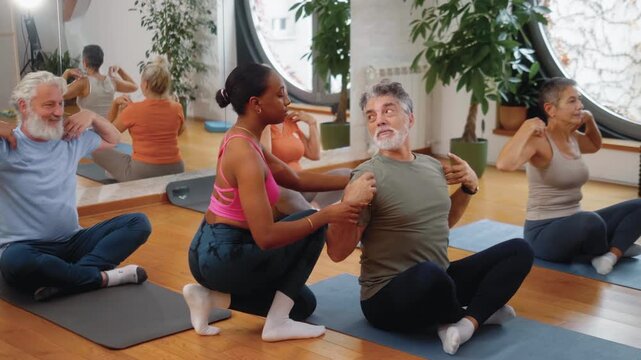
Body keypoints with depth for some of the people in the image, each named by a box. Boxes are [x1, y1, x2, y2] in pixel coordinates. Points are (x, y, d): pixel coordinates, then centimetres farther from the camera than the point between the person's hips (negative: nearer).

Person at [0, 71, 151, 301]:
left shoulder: (72, 139, 11)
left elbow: (112, 140, 27)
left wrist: (91, 116, 8)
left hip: (73, 241, 6)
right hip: (26, 247, -6)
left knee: (138, 223, -12)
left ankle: (63, 279, -29)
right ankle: (102, 277, -24)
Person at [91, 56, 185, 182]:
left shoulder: (134, 110, -12)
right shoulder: (177, 108, -2)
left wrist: (115, 104, 10)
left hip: (142, 173, -5)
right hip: (176, 171, 5)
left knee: (98, 151, 11)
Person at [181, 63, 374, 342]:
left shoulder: (241, 140, 6)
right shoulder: (245, 154, -24)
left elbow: (296, 180, 14)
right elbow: (266, 237, -29)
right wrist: (327, 214, -22)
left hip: (214, 251, 9)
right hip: (222, 257, -9)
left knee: (304, 304, 23)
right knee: (314, 225, -1)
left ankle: (213, 296, 10)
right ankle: (277, 323, 0)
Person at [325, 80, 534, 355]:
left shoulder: (433, 166, 8)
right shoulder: (368, 176, -13)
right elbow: (337, 252, -17)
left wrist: (468, 188, 9)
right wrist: (349, 206, -32)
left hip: (438, 281, 7)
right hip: (386, 296, -7)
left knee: (519, 250, 0)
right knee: (430, 273, -39)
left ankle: (468, 322, -17)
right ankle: (481, 309, -6)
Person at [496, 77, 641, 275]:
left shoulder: (573, 138, 7)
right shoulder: (540, 141, -18)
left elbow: (595, 146, 33)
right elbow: (504, 164, -39)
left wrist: (590, 121, 14)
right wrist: (526, 128, -30)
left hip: (576, 225, 8)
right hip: (543, 233, -8)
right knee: (591, 220, -38)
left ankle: (611, 256, -16)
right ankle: (612, 248, -4)